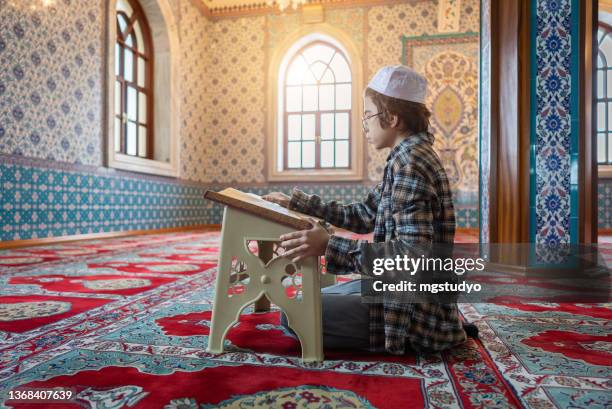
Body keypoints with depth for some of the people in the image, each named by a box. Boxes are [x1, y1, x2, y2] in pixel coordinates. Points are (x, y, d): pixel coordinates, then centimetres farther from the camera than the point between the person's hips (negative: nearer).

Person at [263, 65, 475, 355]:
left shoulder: (409, 162, -22)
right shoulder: (409, 157, 10)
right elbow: (363, 216, 15)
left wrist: (329, 245, -33)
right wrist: (297, 203, 15)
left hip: (414, 307, -10)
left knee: (294, 315, -10)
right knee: (315, 300, 23)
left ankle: (413, 338, 0)